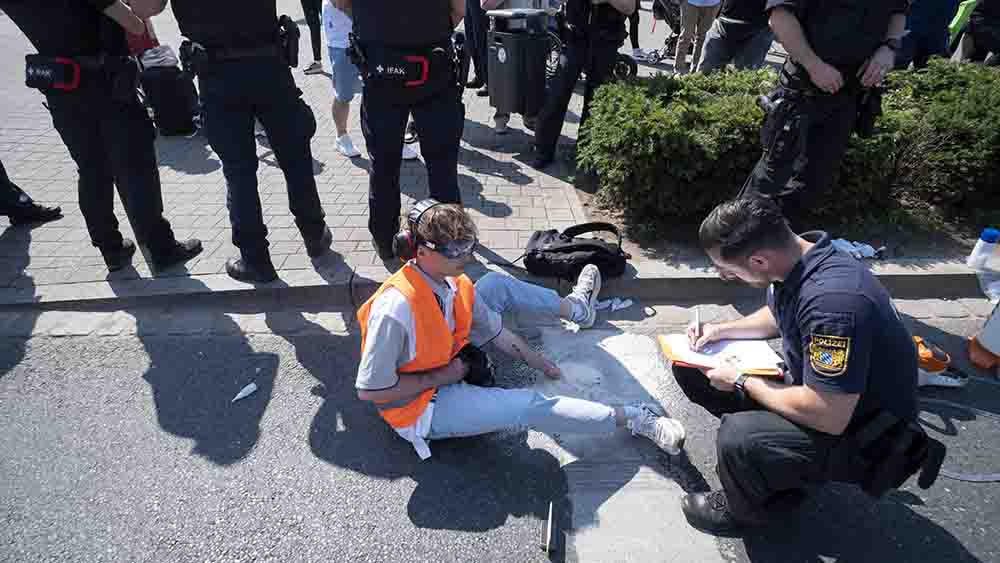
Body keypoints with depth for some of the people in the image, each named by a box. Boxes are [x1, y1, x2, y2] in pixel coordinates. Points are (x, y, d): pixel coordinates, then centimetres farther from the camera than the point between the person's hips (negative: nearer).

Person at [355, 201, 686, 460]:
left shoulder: (455, 283, -11)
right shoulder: (396, 310, -35)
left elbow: (494, 331, 3)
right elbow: (370, 390, -29)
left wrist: (535, 361, -2)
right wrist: (440, 378, -23)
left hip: (446, 367, 8)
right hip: (421, 410, -8)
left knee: (496, 284, 4)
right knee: (528, 406, -18)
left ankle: (573, 308, 26)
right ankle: (634, 420, -1)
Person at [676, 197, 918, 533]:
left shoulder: (833, 299, -36)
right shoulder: (793, 259, -9)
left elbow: (828, 418, -33)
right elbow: (776, 318, 14)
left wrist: (740, 382, -21)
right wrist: (722, 330, -2)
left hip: (860, 432, -8)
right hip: (814, 386, 9)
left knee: (739, 438, -34)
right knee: (692, 368, 3)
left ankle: (747, 510, 1)